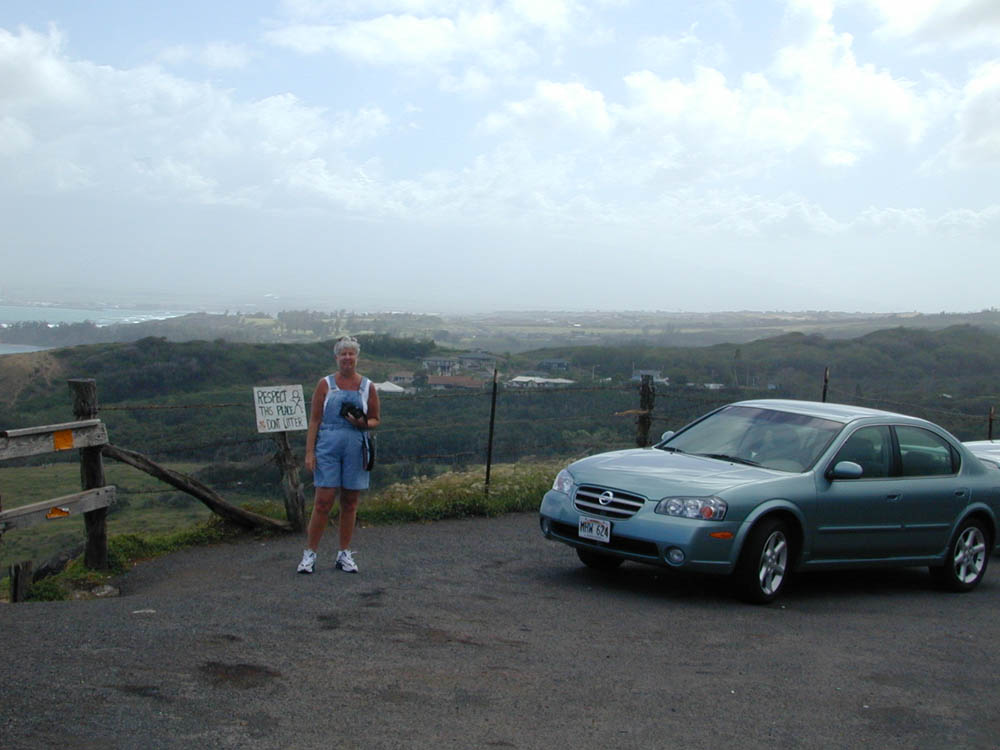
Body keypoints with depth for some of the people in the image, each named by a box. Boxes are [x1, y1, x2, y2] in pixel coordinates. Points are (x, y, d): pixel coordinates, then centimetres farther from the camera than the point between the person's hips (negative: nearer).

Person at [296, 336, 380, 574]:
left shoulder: (367, 387, 8)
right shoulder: (325, 384, 4)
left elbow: (375, 420, 12)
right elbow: (314, 420, 2)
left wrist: (362, 423, -11)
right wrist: (309, 452, -6)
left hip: (356, 449, 2)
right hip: (328, 447, -2)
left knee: (350, 502, 7)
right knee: (323, 501, -6)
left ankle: (344, 555, 18)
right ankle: (310, 554, 4)